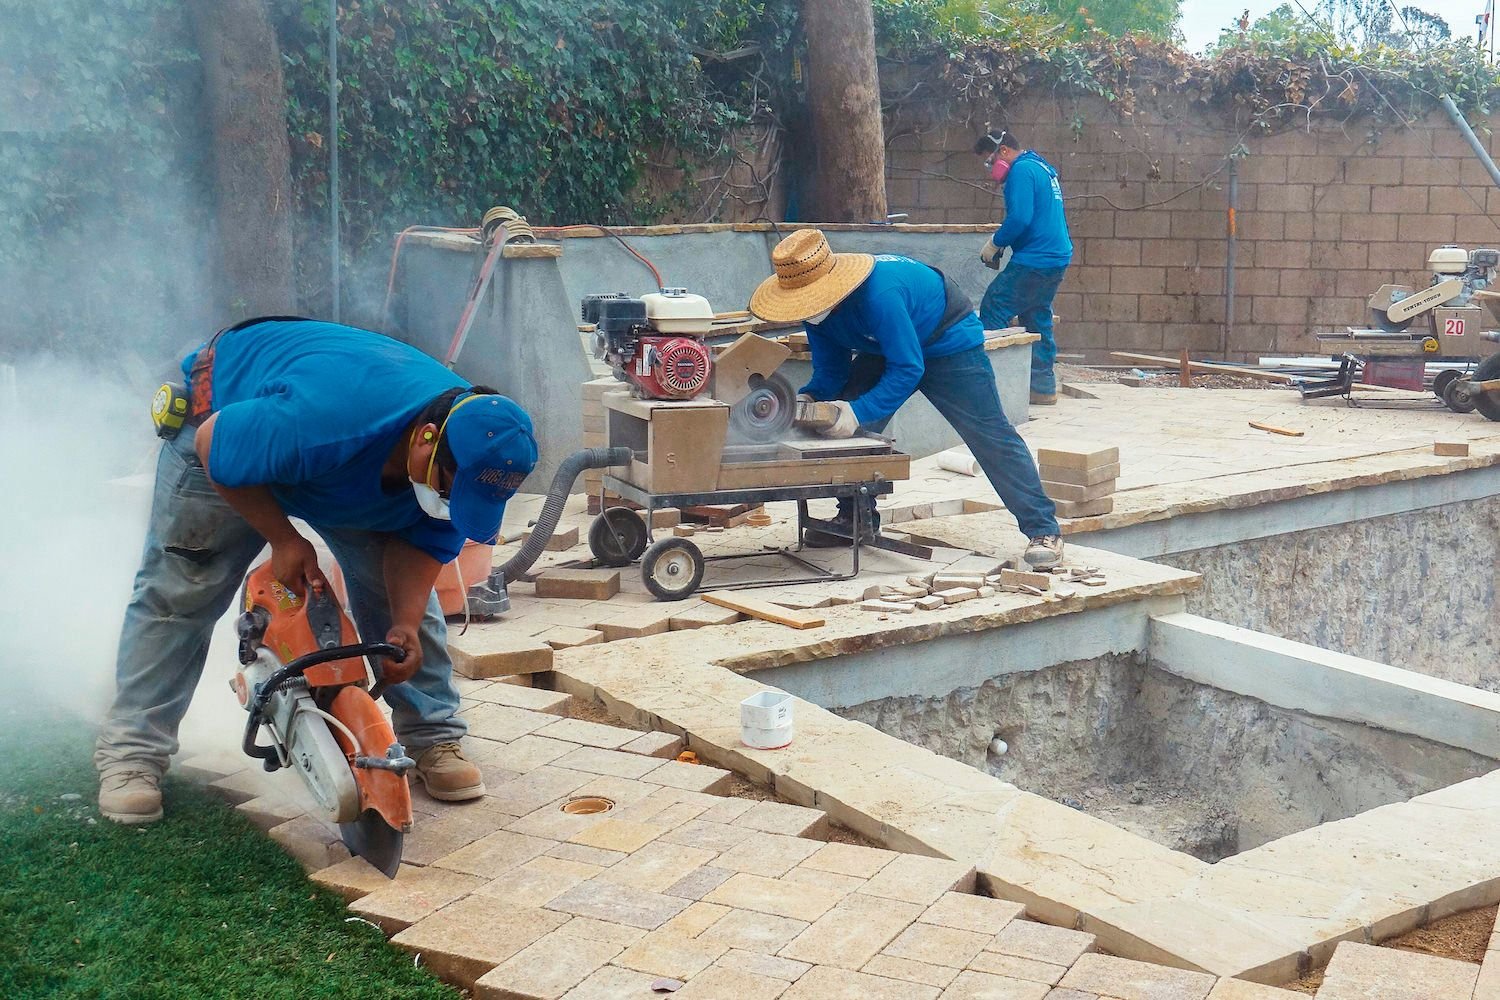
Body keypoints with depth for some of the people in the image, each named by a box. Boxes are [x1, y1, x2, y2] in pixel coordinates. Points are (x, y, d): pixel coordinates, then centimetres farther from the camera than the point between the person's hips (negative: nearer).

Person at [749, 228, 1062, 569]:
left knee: (990, 436, -10)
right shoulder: (817, 301, -15)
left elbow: (908, 368, -37)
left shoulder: (879, 295, -41)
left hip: (949, 343, -8)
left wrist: (858, 411, -43)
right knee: (843, 424, -3)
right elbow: (830, 371, -8)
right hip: (884, 349, 8)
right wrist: (808, 398, -28)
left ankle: (1043, 531, -6)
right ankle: (856, 519, 12)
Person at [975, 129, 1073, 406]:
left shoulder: (1022, 170, -12)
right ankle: (1043, 388, 15)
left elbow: (1019, 218, -22)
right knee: (1037, 321, 13)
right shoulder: (1043, 168, 20)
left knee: (992, 311, -6)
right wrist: (999, 241, 15)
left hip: (1033, 262, -10)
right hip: (1058, 258, 10)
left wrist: (994, 244, -8)